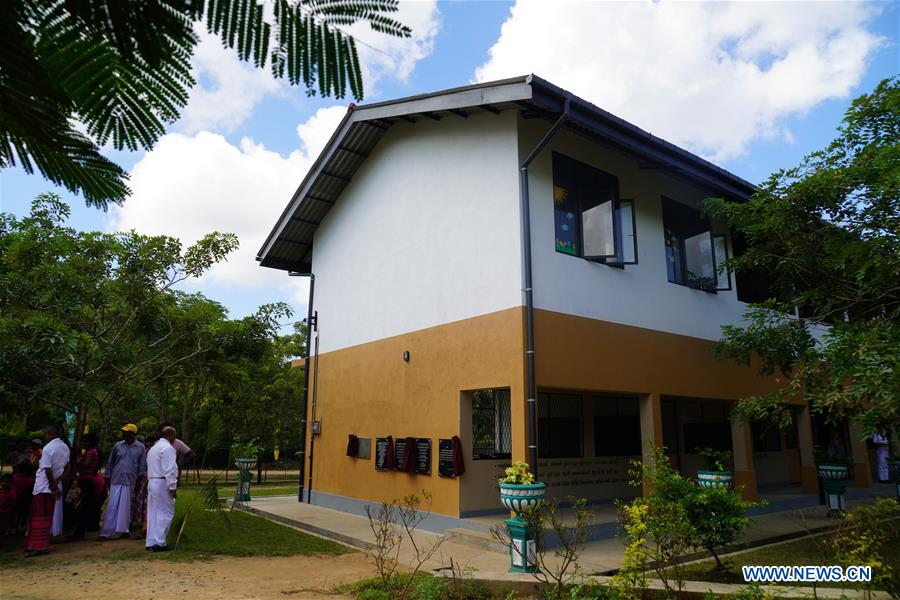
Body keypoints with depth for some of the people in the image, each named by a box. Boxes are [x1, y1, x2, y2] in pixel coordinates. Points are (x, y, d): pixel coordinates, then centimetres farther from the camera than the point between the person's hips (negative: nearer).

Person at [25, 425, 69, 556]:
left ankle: (36, 546, 1)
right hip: (52, 487, 7)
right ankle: (44, 545, 16)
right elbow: (67, 467, 10)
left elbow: (48, 470, -20)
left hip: (43, 486, -7)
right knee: (47, 516, 13)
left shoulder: (47, 448, -17)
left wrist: (54, 486, -14)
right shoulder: (65, 447, 8)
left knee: (38, 517, -1)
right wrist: (58, 481, 2)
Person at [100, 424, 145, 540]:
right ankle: (106, 532, 6)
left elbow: (142, 465, 5)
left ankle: (124, 530, 17)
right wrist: (107, 479, 9)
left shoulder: (140, 447, 1)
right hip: (116, 481, 1)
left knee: (126, 507, 6)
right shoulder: (118, 446, 4)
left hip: (130, 482, -1)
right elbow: (110, 463, 12)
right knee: (112, 506, -1)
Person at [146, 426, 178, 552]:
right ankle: (159, 542, -6)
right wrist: (173, 487, -17)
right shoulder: (167, 448, -12)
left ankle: (151, 542, 15)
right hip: (162, 483, -10)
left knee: (153, 512, 12)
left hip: (151, 482, 10)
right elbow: (170, 470, -18)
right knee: (166, 513, -5)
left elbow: (149, 468, 20)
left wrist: (150, 481, 21)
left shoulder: (153, 448, 19)